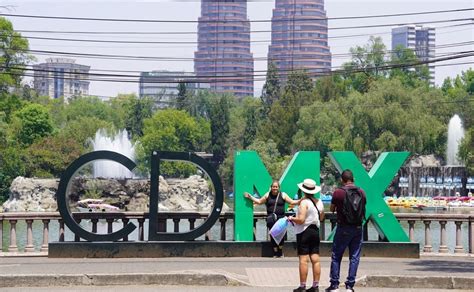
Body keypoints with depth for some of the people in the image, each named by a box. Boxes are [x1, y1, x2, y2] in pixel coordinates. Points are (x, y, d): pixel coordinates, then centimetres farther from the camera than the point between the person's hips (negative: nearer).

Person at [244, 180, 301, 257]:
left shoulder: (283, 195, 7)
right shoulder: (267, 195, 11)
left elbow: (292, 202, 9)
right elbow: (259, 201, 21)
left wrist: (300, 201, -4)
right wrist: (250, 197, 18)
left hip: (280, 219, -1)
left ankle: (280, 252, 6)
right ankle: (275, 253, 9)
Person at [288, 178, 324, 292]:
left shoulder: (304, 202, -15)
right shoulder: (319, 202, 6)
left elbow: (301, 220, -21)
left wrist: (291, 218, -5)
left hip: (304, 232, -7)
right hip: (315, 231, 7)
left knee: (303, 260, -5)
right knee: (315, 259, 6)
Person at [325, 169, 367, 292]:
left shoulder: (338, 192, -9)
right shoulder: (361, 192, 2)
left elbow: (332, 209, 3)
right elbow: (364, 208, 12)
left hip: (343, 228, -3)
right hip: (358, 228, 3)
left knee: (336, 256, 7)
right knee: (354, 257, 7)